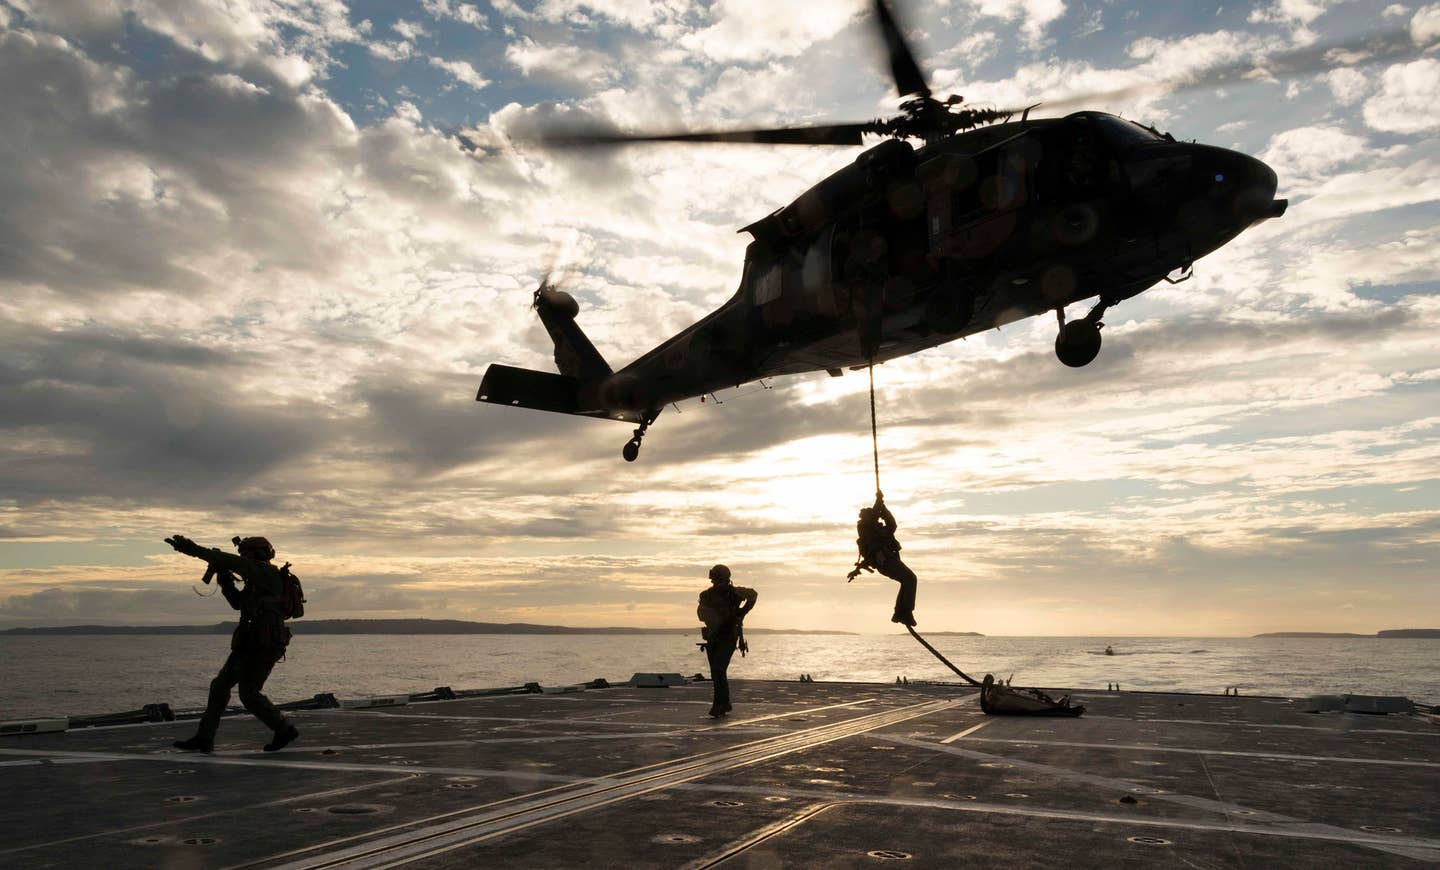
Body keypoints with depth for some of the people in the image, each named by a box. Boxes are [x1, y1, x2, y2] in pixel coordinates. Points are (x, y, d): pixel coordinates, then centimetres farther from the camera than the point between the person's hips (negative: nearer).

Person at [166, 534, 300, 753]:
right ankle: (203, 738, 16)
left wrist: (193, 549, -19)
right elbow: (238, 602, 27)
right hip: (252, 643, 10)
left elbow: (231, 562, -20)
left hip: (263, 643, -10)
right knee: (220, 685, 10)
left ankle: (285, 730, 6)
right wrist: (225, 579, 13)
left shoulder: (266, 571, -10)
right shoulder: (259, 580, 21)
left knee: (249, 695, -6)